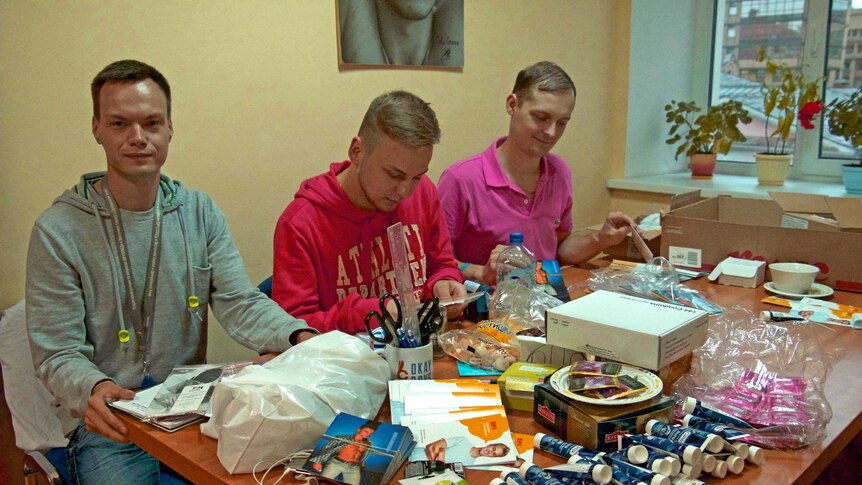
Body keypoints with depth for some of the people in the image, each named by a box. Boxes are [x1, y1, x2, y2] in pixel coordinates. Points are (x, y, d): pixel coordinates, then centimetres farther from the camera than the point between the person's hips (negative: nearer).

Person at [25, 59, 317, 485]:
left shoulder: (201, 212, 3)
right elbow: (57, 352, -8)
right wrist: (94, 389, -30)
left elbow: (239, 304, -4)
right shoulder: (57, 231, -8)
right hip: (107, 425, -2)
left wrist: (299, 336, -25)